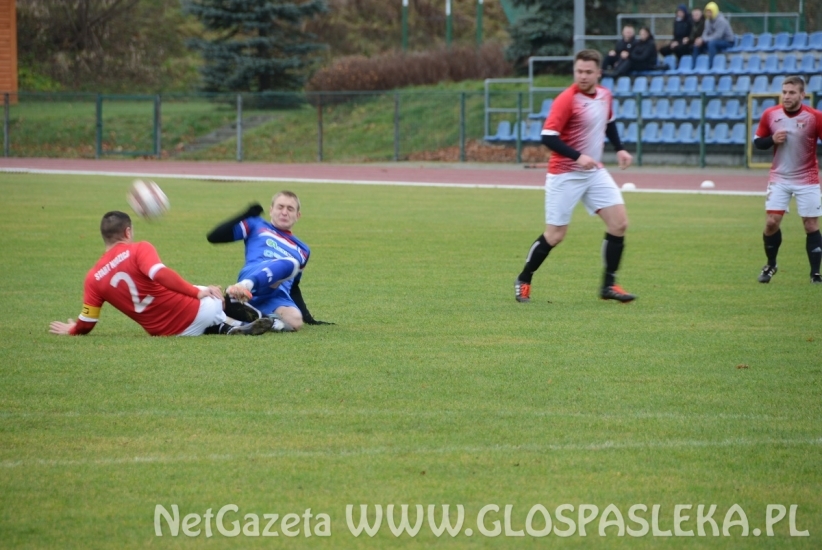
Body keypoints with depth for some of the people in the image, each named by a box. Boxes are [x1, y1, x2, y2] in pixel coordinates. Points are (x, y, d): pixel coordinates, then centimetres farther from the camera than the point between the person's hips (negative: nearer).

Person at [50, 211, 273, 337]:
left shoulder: (93, 278, 3)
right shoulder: (139, 250, -8)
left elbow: (86, 323, 4)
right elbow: (161, 274, -27)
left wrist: (71, 330, 26)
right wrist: (198, 292, -20)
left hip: (165, 332, 4)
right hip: (194, 314, -4)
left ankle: (227, 328, 3)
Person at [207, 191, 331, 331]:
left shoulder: (302, 250, 34)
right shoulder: (257, 226, 24)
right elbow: (214, 237, 15)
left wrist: (309, 318, 26)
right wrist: (245, 216, 7)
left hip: (278, 297, 4)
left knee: (295, 321, -33)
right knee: (290, 263, -38)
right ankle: (244, 286, -60)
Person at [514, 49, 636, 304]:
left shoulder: (605, 95, 3)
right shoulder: (566, 100, -18)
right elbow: (548, 137, -23)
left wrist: (619, 149, 12)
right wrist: (578, 156, -30)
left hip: (595, 172, 6)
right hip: (565, 175, -6)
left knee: (619, 223, -4)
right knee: (555, 235, -2)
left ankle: (609, 285, 6)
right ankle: (523, 281, 18)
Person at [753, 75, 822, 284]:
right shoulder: (770, 115, -4)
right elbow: (758, 141, 6)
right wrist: (772, 139, -15)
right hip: (779, 178, 2)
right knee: (772, 222, -5)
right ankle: (770, 265, 18)